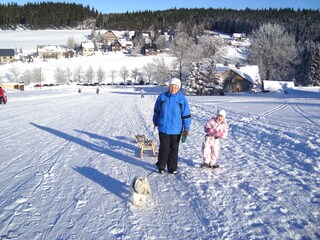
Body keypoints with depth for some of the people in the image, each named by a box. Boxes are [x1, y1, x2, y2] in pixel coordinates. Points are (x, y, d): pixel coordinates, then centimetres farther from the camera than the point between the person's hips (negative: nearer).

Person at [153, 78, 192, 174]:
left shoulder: (182, 99, -5)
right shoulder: (162, 97, -2)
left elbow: (186, 115, -3)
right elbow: (156, 111, 12)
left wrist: (186, 128, -6)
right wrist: (156, 122, 21)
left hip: (176, 129, 0)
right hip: (163, 128, 0)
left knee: (174, 149, 10)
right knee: (164, 148, 3)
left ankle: (172, 168, 24)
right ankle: (161, 166, 22)